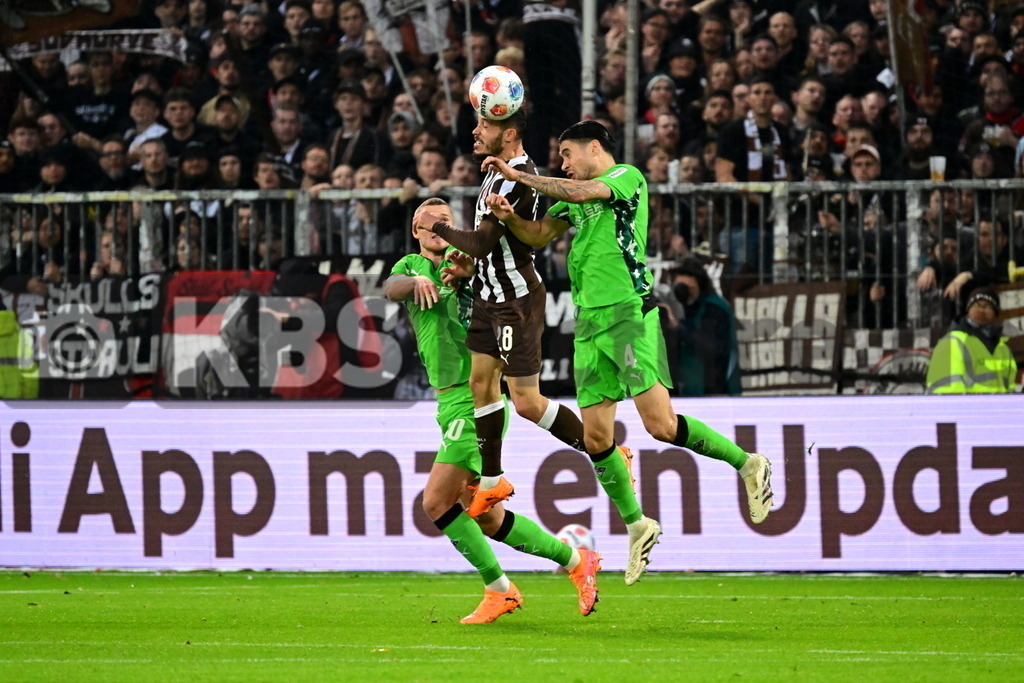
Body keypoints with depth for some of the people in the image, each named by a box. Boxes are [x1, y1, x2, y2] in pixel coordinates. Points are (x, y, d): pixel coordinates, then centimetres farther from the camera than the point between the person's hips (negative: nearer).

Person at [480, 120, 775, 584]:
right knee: (595, 437, 2)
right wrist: (508, 216, -5)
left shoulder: (627, 177, -3)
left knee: (661, 424, -15)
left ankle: (747, 464, 2)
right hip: (589, 321, 8)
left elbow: (580, 193, -19)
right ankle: (637, 524, 15)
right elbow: (538, 235, 16)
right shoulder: (574, 198, 21)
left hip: (629, 312, -8)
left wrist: (518, 176, -16)